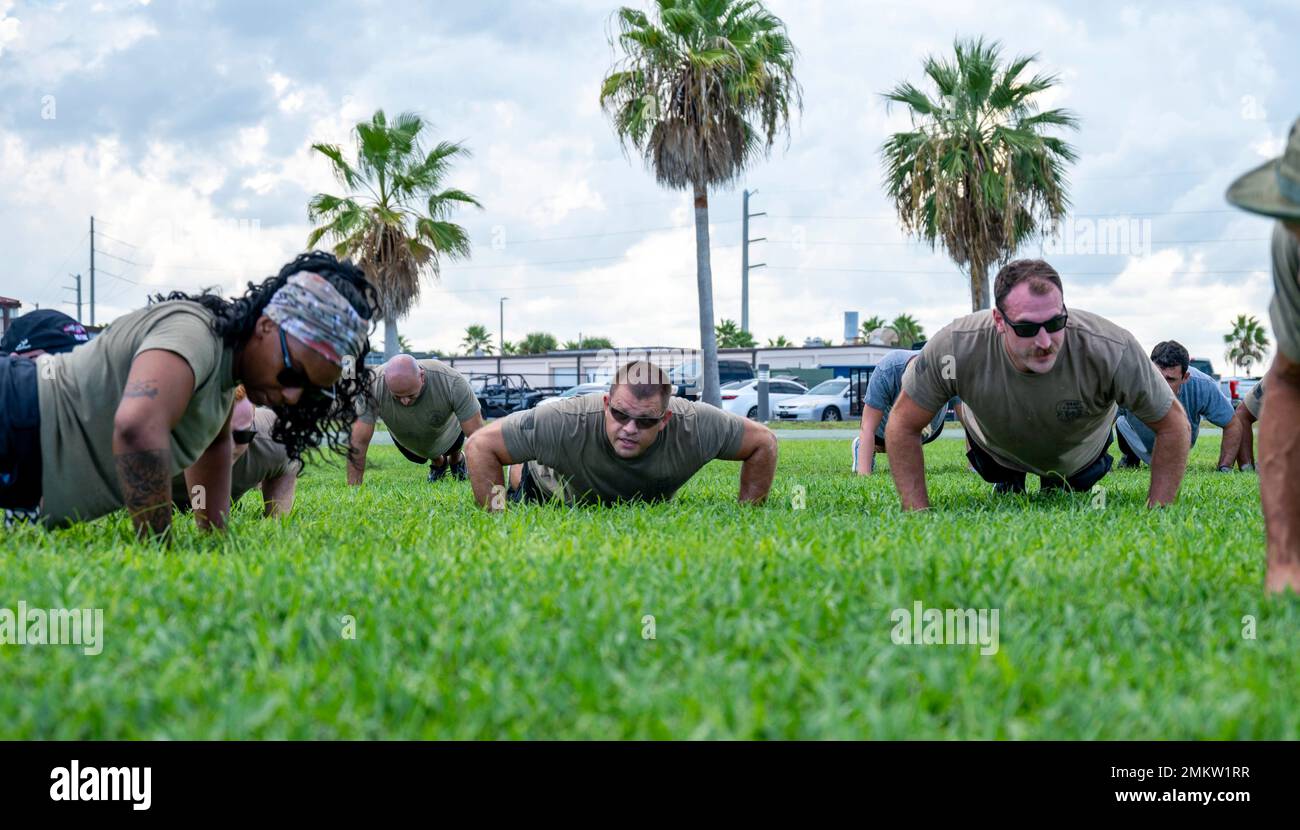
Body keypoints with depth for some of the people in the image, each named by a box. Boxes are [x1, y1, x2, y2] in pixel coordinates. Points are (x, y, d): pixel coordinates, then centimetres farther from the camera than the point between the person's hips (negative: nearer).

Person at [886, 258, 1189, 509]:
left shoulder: (1111, 351, -44)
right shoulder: (956, 348, -43)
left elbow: (1173, 423, -28)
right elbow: (902, 425, -28)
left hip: (1080, 454, 0)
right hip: (995, 449, 0)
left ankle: (1061, 484, 46)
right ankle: (1008, 482, 48)